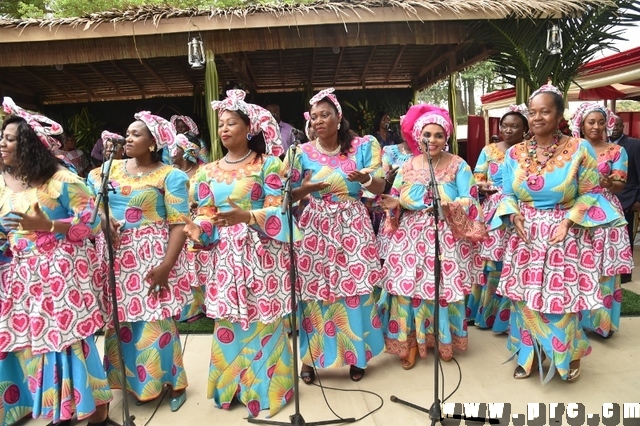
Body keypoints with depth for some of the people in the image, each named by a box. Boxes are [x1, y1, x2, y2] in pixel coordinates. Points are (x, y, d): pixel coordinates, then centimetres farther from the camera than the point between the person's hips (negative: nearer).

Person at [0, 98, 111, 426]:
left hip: (61, 272, -6)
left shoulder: (62, 180, -9)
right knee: (36, 340, 9)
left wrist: (48, 226, -21)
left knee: (69, 339, -3)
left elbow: (94, 220, -13)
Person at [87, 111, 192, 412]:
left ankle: (172, 381, 19)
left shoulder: (170, 176, -7)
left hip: (151, 255, -5)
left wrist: (166, 265, -21)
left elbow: (179, 224, -13)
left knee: (154, 320, -1)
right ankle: (137, 381, 30)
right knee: (122, 318, 11)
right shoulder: (111, 169, 10)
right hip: (115, 255, 5)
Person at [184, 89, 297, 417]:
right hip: (225, 255, 4)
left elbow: (278, 209, -9)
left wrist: (245, 216, -26)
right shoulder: (209, 172, 12)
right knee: (228, 321, 7)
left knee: (263, 319, 1)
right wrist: (197, 229, -14)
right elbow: (205, 215, 9)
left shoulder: (268, 164, -1)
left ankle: (265, 387, 19)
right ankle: (232, 385, 26)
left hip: (262, 253, -3)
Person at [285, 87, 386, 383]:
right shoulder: (303, 153, 2)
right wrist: (305, 188, -17)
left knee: (355, 289, 2)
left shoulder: (362, 147, 1)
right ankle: (311, 357, 18)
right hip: (316, 226, 1)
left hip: (352, 225, 0)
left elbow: (380, 188, 0)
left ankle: (356, 355, 21)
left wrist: (366, 180, -21)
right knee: (313, 291, 1)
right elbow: (292, 196, 4)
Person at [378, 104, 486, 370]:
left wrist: (450, 206, -27)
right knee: (408, 286, -1)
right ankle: (410, 341, 16)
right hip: (411, 237, 2)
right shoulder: (407, 167, 7)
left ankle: (445, 340, 26)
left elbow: (470, 202, -7)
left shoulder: (458, 165, -1)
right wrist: (394, 203, -15)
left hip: (446, 237, -2)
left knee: (443, 287, 3)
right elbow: (396, 201, 8)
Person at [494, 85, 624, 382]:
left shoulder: (578, 149, -5)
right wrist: (514, 215, -12)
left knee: (560, 299, 3)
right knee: (526, 299, 7)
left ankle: (569, 355, 31)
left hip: (565, 235, -2)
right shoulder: (515, 153, 3)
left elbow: (590, 193, -3)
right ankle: (529, 355, 27)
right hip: (526, 237, 3)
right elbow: (507, 194, 8)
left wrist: (569, 221, -15)